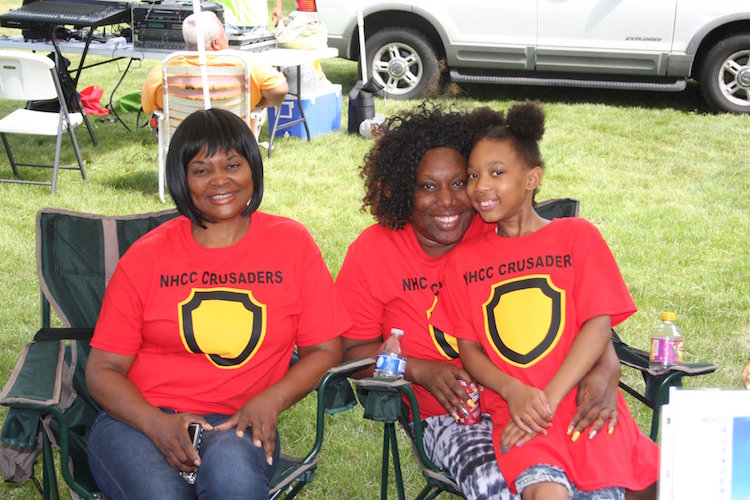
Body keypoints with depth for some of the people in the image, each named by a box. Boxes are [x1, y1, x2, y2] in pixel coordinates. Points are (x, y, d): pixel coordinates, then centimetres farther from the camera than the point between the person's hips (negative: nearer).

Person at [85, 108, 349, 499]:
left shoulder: (291, 243, 7)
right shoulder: (146, 257, 4)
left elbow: (325, 349, 8)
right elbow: (103, 369, 4)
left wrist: (271, 400, -10)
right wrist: (157, 424, -14)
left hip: (237, 423, 0)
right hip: (141, 419, 0)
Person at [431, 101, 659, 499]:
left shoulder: (577, 235, 8)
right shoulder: (464, 259, 14)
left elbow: (598, 325, -1)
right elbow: (467, 347, 10)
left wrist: (548, 399, -11)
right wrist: (514, 392, -10)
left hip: (584, 401, 0)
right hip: (512, 407, 0)